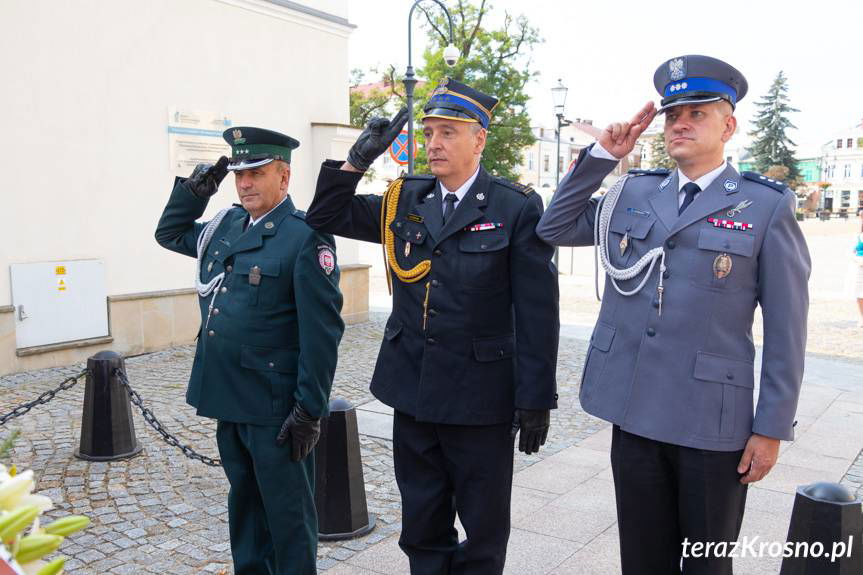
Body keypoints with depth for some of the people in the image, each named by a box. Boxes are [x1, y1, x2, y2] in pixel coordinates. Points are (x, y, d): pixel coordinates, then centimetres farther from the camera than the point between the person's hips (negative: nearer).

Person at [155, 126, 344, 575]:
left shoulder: (306, 238, -15)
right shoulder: (226, 225, 8)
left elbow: (322, 331, -17)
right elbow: (169, 233, 26)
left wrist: (310, 410, -18)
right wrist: (194, 190, 9)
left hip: (275, 407, -7)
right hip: (228, 398, 8)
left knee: (288, 511, 7)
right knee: (244, 501, 23)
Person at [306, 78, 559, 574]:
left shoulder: (517, 208, -9)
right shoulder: (404, 200, 5)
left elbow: (537, 311, -10)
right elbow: (327, 217, 9)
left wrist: (536, 400, -11)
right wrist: (359, 158, -4)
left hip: (480, 395, -4)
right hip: (413, 390, 5)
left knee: (484, 527, 13)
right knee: (422, 525, 19)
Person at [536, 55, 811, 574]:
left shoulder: (767, 207, -5)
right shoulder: (633, 193, 7)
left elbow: (786, 328, -5)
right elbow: (554, 230, 9)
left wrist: (772, 428, -6)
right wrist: (603, 155, 1)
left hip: (712, 419, -3)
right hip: (635, 410, 3)